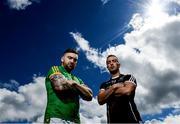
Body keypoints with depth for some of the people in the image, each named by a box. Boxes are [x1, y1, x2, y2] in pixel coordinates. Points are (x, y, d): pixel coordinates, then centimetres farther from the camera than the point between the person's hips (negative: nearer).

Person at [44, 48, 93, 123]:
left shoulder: (77, 80, 22)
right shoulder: (55, 69, 8)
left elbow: (89, 96, 9)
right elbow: (60, 85, -11)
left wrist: (75, 84, -1)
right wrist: (72, 84, 8)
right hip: (56, 117, -5)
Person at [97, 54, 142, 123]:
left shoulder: (128, 77, 11)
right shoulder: (104, 85, 19)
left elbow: (127, 91, -9)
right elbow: (100, 100, 3)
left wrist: (108, 92, 4)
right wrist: (114, 87, -5)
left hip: (131, 119, -2)